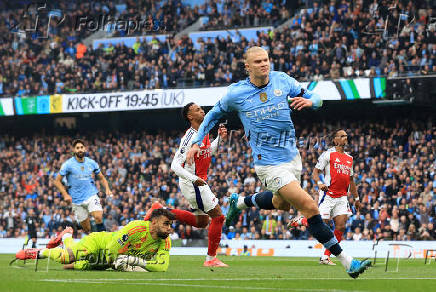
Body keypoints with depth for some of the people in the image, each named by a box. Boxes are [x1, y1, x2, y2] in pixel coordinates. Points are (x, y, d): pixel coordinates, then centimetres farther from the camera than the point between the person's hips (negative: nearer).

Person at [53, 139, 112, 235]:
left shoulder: (91, 163, 5)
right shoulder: (68, 164, -3)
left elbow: (102, 178, 17)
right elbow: (57, 181, 2)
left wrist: (107, 189, -2)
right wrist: (65, 194, -11)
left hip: (91, 195, 1)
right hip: (77, 201, 0)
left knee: (98, 217, -26)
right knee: (87, 229, 1)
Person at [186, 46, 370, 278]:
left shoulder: (282, 80, -1)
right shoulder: (236, 93, -7)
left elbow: (316, 98, 6)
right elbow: (213, 115, 10)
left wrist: (309, 101, -17)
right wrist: (197, 142, 5)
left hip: (292, 157, 6)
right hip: (270, 165, -6)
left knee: (281, 202, 28)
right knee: (310, 208, -15)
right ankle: (347, 262, -13)